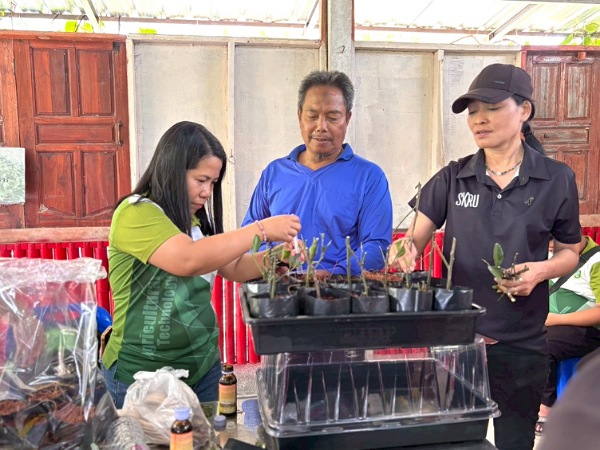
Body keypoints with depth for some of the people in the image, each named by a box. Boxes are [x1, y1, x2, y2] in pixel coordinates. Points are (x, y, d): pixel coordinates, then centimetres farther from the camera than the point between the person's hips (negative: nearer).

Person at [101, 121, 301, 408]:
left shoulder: (195, 219, 6)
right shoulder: (136, 214, -17)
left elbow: (235, 268, 10)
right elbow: (189, 259, -32)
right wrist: (261, 230, -26)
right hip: (143, 375, -7)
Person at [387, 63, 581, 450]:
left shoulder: (557, 179, -3)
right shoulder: (453, 177, -1)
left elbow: (570, 252, 6)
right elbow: (417, 238, -3)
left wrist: (542, 269, -16)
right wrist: (406, 248, -27)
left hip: (520, 344, 0)